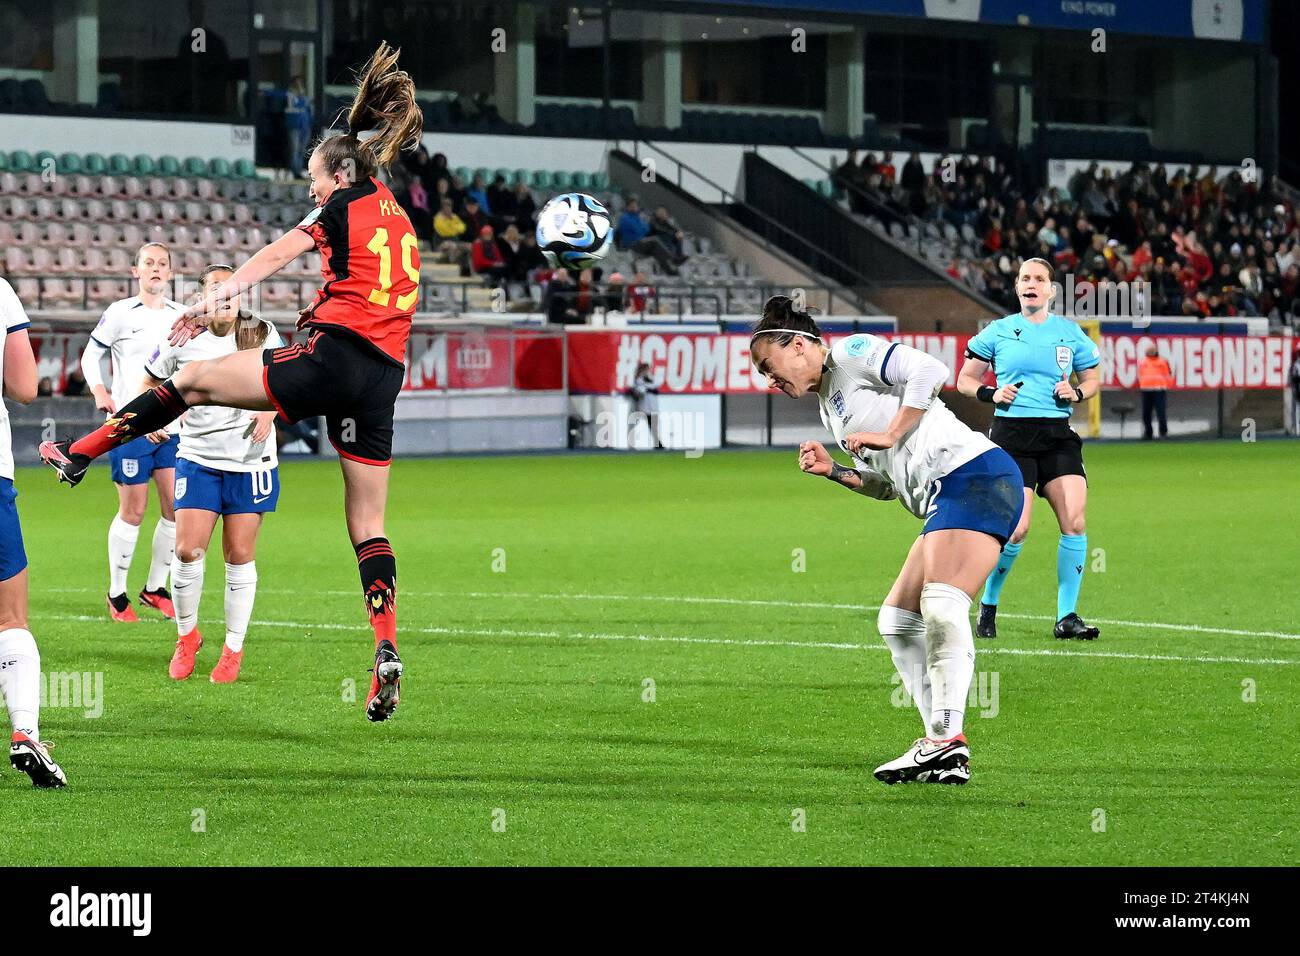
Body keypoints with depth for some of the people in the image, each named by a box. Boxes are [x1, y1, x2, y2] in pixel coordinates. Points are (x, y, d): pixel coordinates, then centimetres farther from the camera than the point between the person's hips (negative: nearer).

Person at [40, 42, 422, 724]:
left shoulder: (346, 205, 3)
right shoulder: (399, 220, 25)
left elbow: (272, 258, -3)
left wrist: (209, 302, -4)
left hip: (330, 357, -7)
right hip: (383, 376, 7)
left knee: (193, 381, 8)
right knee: (367, 525, 6)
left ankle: (79, 455, 11)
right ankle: (385, 652, -9)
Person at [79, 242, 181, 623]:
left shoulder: (181, 315, 9)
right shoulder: (121, 313, -2)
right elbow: (91, 354, 3)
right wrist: (99, 392, -12)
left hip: (171, 422, 4)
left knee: (177, 506, -2)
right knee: (133, 509, -3)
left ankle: (156, 588, 13)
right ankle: (116, 594, 10)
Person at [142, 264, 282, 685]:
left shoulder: (262, 334, -2)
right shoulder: (182, 340, -2)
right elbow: (151, 381, 16)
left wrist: (270, 410, -6)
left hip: (250, 461, 0)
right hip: (198, 457, 0)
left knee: (240, 555, 2)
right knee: (187, 550, -9)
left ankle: (234, 649, 14)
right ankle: (187, 635, 13)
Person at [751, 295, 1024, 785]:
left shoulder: (850, 353, -1)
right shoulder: (829, 405, 26)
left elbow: (929, 371, -15)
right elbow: (885, 484, 25)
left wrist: (889, 435, -12)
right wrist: (833, 470, 11)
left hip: (973, 474, -11)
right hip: (941, 496, 11)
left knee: (941, 605, -24)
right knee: (897, 620, 9)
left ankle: (948, 741, -28)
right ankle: (940, 744, 6)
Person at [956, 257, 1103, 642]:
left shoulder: (1070, 333, 9)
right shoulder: (999, 332, 5)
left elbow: (1092, 379, 20)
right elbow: (965, 380, 11)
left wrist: (1076, 393, -2)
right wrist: (992, 394, -8)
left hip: (1057, 436, 3)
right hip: (1012, 436, -3)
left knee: (1075, 522, -12)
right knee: (1016, 530, -13)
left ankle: (1066, 617, -3)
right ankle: (987, 607, 10)